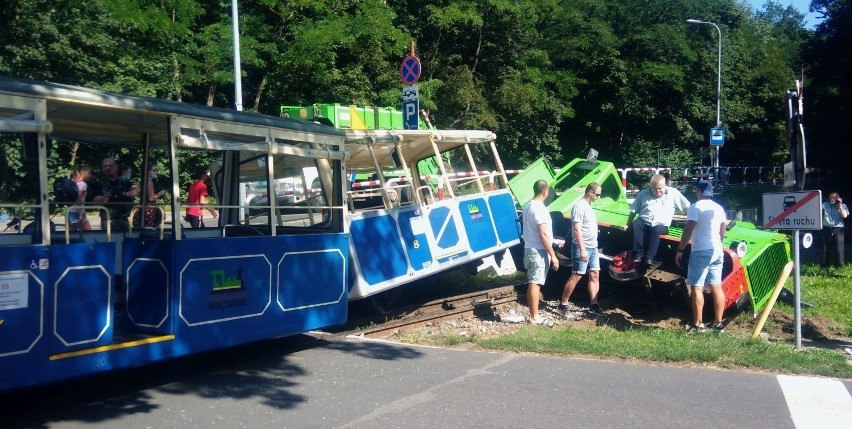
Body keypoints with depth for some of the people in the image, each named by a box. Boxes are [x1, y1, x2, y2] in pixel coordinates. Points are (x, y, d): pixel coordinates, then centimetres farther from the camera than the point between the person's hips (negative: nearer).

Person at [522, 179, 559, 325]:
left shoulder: (528, 206, 10)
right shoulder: (540, 208, -18)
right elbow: (543, 234, -22)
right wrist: (553, 255, -18)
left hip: (529, 248, 9)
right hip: (539, 251, -9)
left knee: (532, 282, 13)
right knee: (535, 283, -8)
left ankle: (533, 314, 18)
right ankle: (534, 317, -5)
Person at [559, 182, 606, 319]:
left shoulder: (588, 206, 13)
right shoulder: (579, 206, -15)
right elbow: (577, 229, -20)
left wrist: (593, 245, 20)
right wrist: (582, 249, -24)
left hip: (593, 247, 9)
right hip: (582, 248, -9)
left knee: (595, 275, 7)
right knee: (576, 276, -6)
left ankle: (593, 306, 12)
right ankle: (563, 305, 2)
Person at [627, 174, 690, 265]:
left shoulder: (673, 193, 7)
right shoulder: (643, 193, 12)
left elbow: (687, 208, 6)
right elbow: (634, 210, 14)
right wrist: (628, 224, 8)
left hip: (661, 225, -2)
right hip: (644, 222, 2)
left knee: (656, 229, -36)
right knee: (636, 223, -32)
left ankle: (649, 257, -36)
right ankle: (638, 254, -31)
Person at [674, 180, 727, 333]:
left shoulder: (695, 207, -9)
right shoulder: (719, 208, 12)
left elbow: (688, 230, -15)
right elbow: (722, 233, 20)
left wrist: (680, 250, -10)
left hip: (701, 252, -7)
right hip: (717, 251, 7)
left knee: (697, 288, -3)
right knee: (716, 287, 9)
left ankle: (698, 325, -3)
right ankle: (718, 323, 12)